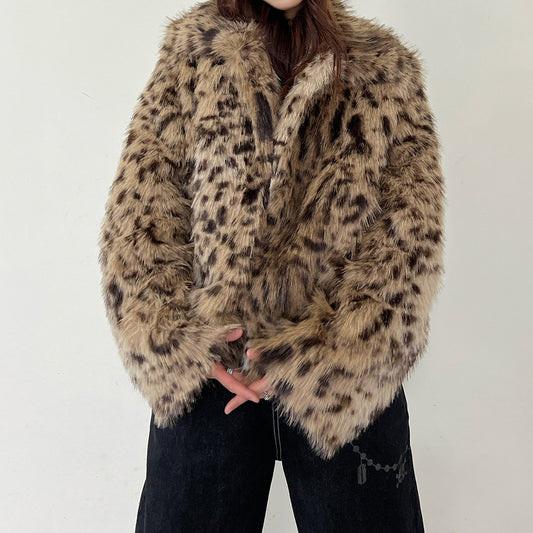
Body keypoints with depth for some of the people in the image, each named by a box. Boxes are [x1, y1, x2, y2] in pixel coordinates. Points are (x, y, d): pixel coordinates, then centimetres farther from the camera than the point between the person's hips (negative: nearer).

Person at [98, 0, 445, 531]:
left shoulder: (386, 68, 6)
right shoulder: (191, 56, 7)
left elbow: (410, 238, -3)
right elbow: (136, 211, 2)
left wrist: (318, 354, -13)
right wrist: (183, 339, -11)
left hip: (345, 381, 1)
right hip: (205, 375, 1)